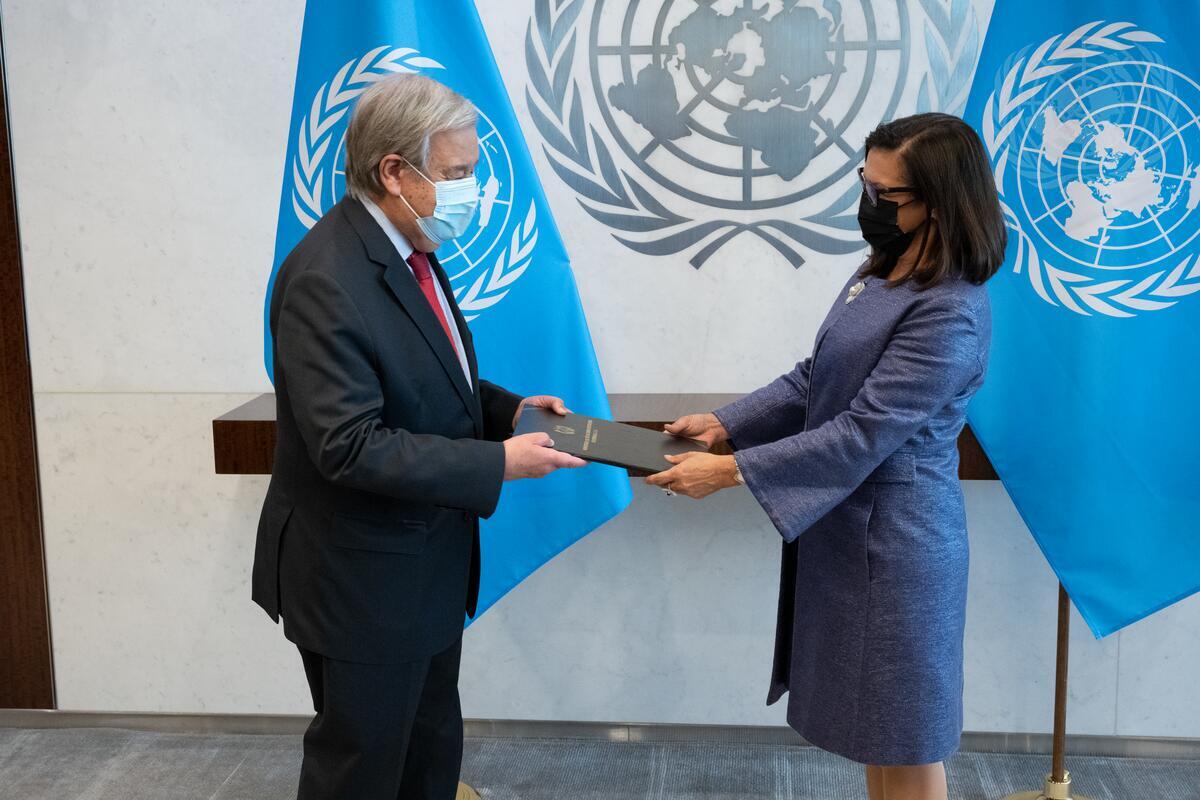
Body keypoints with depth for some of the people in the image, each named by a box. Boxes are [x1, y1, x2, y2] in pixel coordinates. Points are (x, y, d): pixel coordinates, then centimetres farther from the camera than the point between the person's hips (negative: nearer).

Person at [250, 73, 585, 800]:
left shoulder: (408, 249, 4)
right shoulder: (326, 279, -26)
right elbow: (351, 447, -29)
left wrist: (506, 408, 0)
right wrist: (499, 463, -26)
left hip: (424, 565, 9)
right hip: (363, 579, -9)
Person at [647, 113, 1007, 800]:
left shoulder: (951, 314, -22)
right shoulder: (880, 275, 7)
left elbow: (861, 435, -24)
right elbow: (813, 381, 12)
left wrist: (731, 470, -23)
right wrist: (725, 423, 2)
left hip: (894, 541, -9)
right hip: (845, 525, 9)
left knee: (905, 740, 8)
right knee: (874, 726, 21)